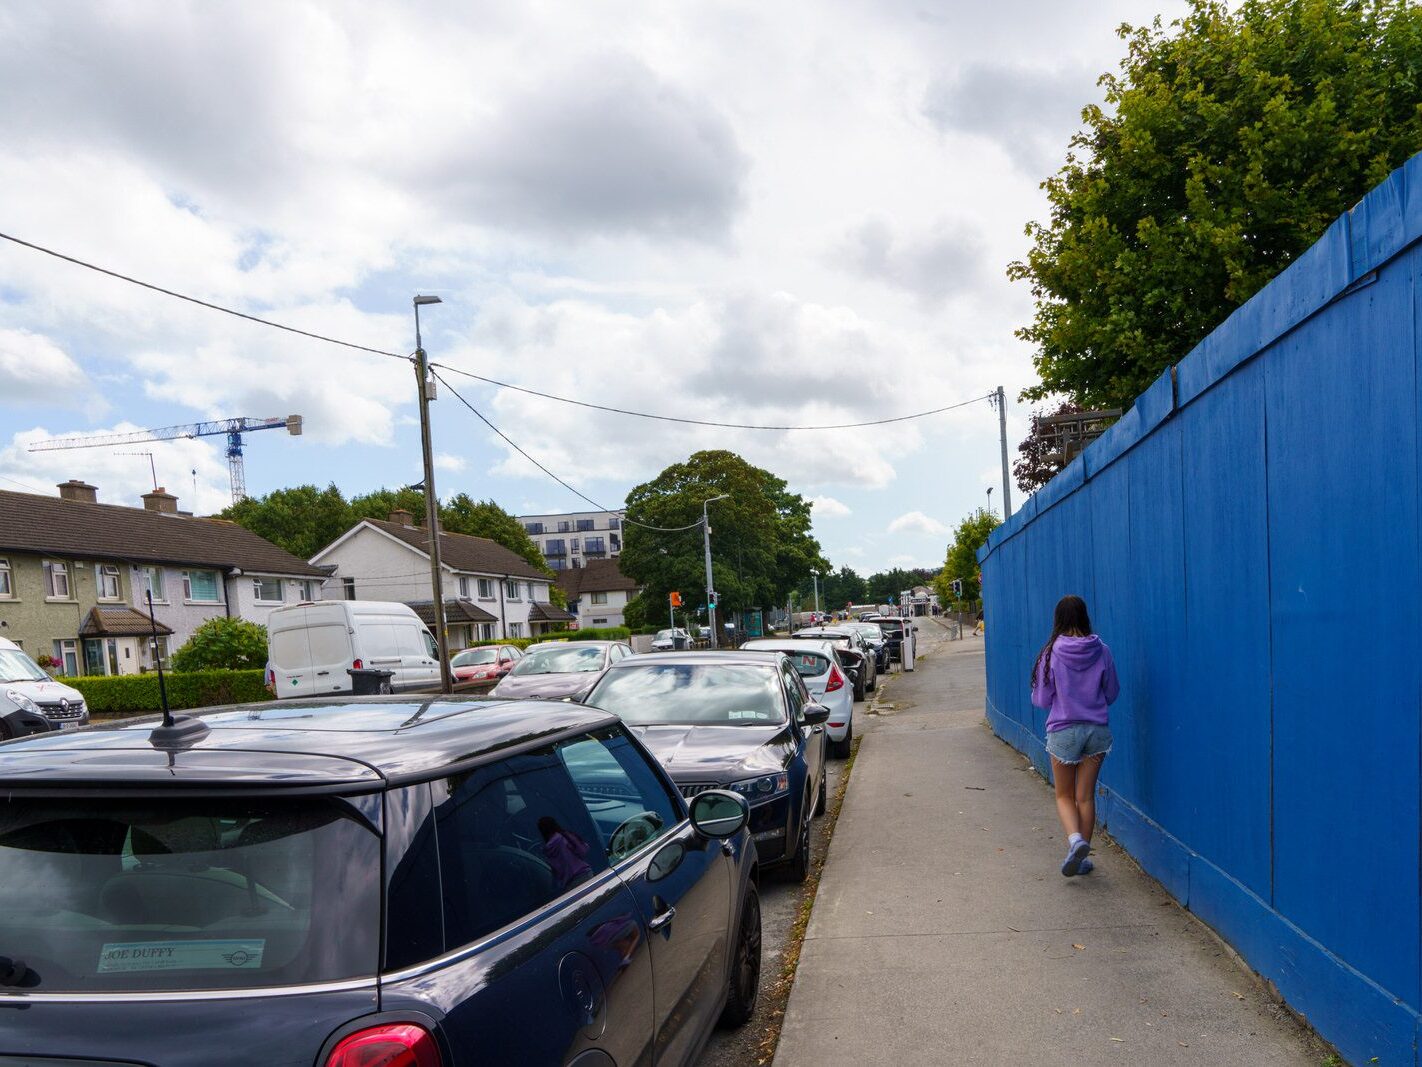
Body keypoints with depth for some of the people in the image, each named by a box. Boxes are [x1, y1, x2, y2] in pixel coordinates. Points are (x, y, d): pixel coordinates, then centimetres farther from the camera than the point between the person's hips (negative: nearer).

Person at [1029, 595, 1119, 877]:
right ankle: (1081, 858, 17)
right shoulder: (1101, 651, -6)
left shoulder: (1051, 653, -12)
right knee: (1086, 796, 12)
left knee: (1064, 795, 12)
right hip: (1097, 729, 2)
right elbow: (1112, 694, 5)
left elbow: (1041, 699, -5)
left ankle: (1075, 839, -14)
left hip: (1064, 731, -2)